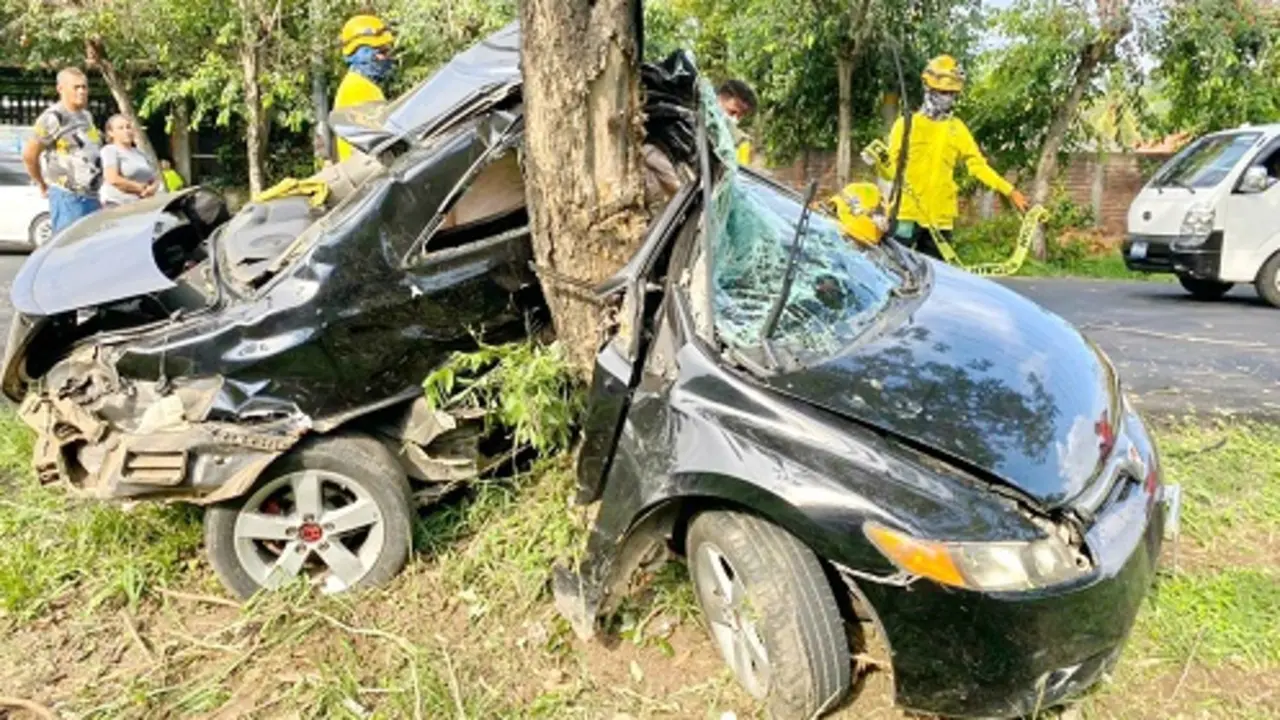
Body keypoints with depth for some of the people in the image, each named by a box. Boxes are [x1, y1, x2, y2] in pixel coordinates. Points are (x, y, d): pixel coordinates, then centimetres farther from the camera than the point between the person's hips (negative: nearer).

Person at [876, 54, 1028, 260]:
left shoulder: (957, 128, 13)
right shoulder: (907, 124, 2)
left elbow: (977, 165, 11)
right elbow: (891, 171, -3)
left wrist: (1010, 191, 4)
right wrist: (880, 162, -25)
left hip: (941, 219, 4)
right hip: (907, 215, -4)